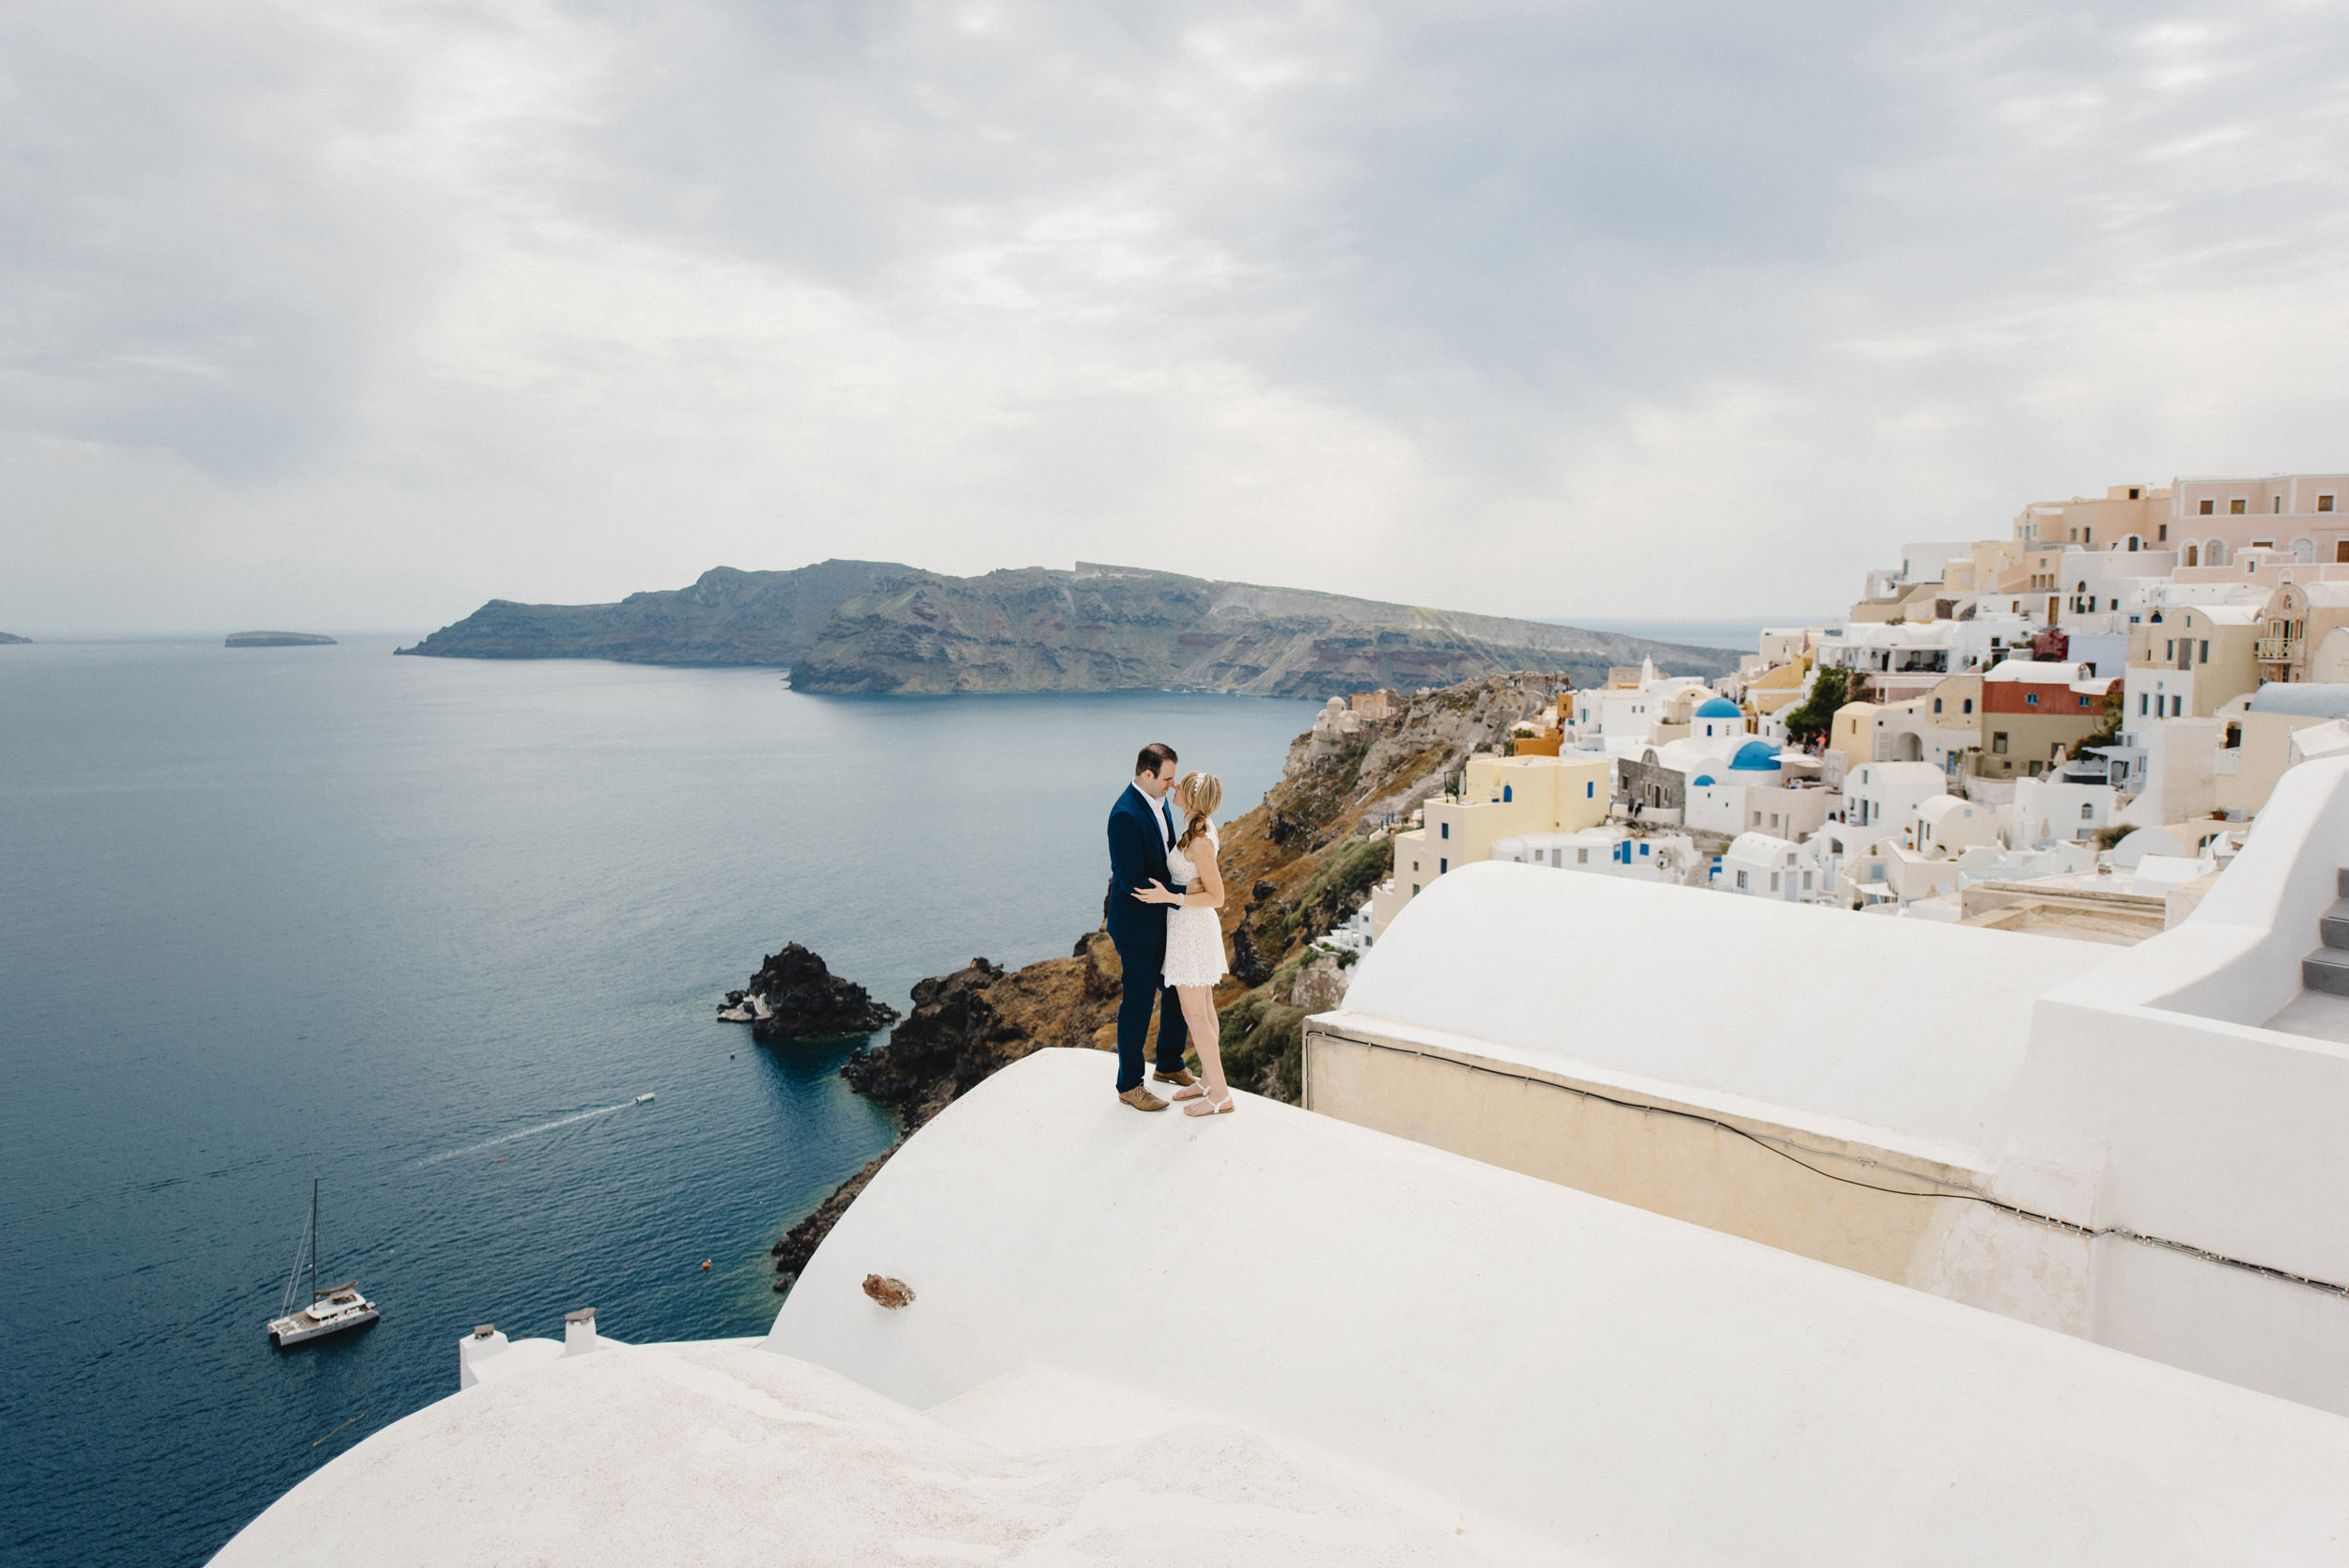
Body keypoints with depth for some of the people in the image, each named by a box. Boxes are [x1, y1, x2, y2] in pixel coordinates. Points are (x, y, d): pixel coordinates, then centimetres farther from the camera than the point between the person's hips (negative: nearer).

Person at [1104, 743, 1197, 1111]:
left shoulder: (1159, 801, 5)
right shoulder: (1125, 816, -25)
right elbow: (1134, 882, -26)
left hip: (1164, 920, 9)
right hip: (1136, 924, -9)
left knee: (1179, 992, 18)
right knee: (1138, 1002, 2)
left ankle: (1170, 1065, 37)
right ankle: (1129, 1085, 18)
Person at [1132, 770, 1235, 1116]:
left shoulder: (1199, 843, -24)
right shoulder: (1200, 828, 5)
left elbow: (1217, 898, -21)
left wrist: (1169, 897, -26)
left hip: (1192, 930, -10)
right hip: (1193, 928, 10)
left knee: (1194, 1014, -2)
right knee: (1204, 1009, 16)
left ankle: (1220, 1094, 6)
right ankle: (1211, 1081, 27)